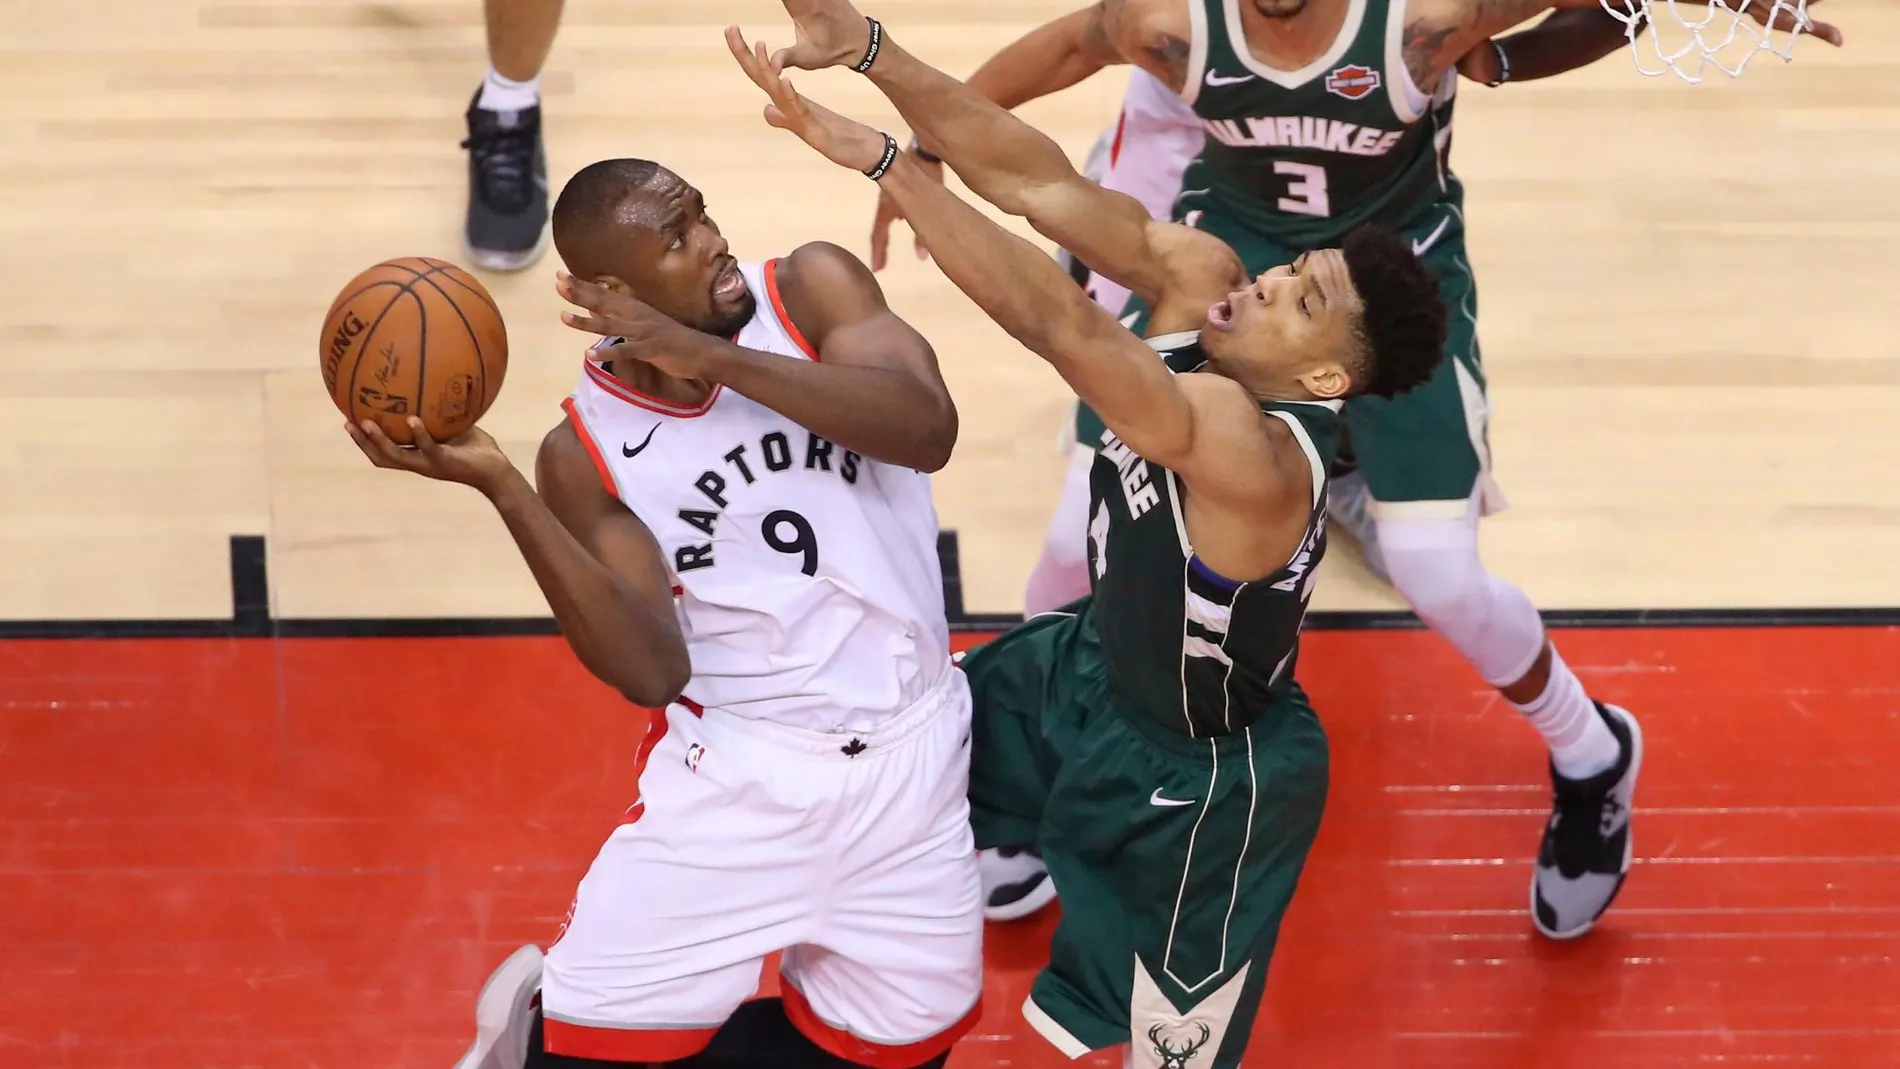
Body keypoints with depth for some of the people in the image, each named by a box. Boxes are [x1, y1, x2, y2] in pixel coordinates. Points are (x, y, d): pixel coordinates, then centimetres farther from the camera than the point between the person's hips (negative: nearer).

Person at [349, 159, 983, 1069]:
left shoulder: (812, 290, -6)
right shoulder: (588, 453, -8)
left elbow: (927, 428, -23)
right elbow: (652, 672, -19)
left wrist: (713, 357, -29)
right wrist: (501, 488, -27)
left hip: (908, 754, 2)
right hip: (739, 767, -2)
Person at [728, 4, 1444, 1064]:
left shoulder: (1253, 451, -41)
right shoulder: (1200, 277, -18)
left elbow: (1059, 323, -53)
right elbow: (1036, 180, -24)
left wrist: (875, 154, -56)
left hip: (1197, 779, -8)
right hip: (1097, 669, 8)